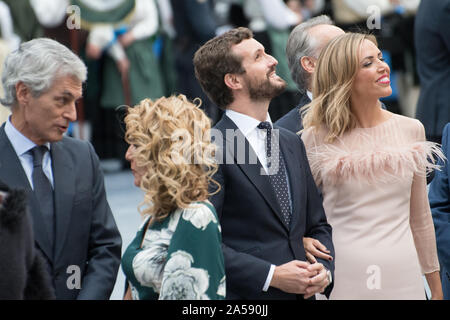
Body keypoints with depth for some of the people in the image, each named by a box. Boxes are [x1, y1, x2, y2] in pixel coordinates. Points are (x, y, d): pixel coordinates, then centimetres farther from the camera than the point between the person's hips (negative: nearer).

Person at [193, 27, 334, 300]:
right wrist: (271, 275, -18)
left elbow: (317, 226, 18)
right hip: (245, 295, -6)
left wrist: (324, 269, 0)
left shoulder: (292, 143, 12)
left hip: (301, 293, 6)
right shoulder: (210, 150, -11)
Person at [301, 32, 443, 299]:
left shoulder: (411, 130, 5)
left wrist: (436, 288, 14)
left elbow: (420, 217, 12)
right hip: (342, 274, -2)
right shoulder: (317, 137, -3)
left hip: (402, 274, 2)